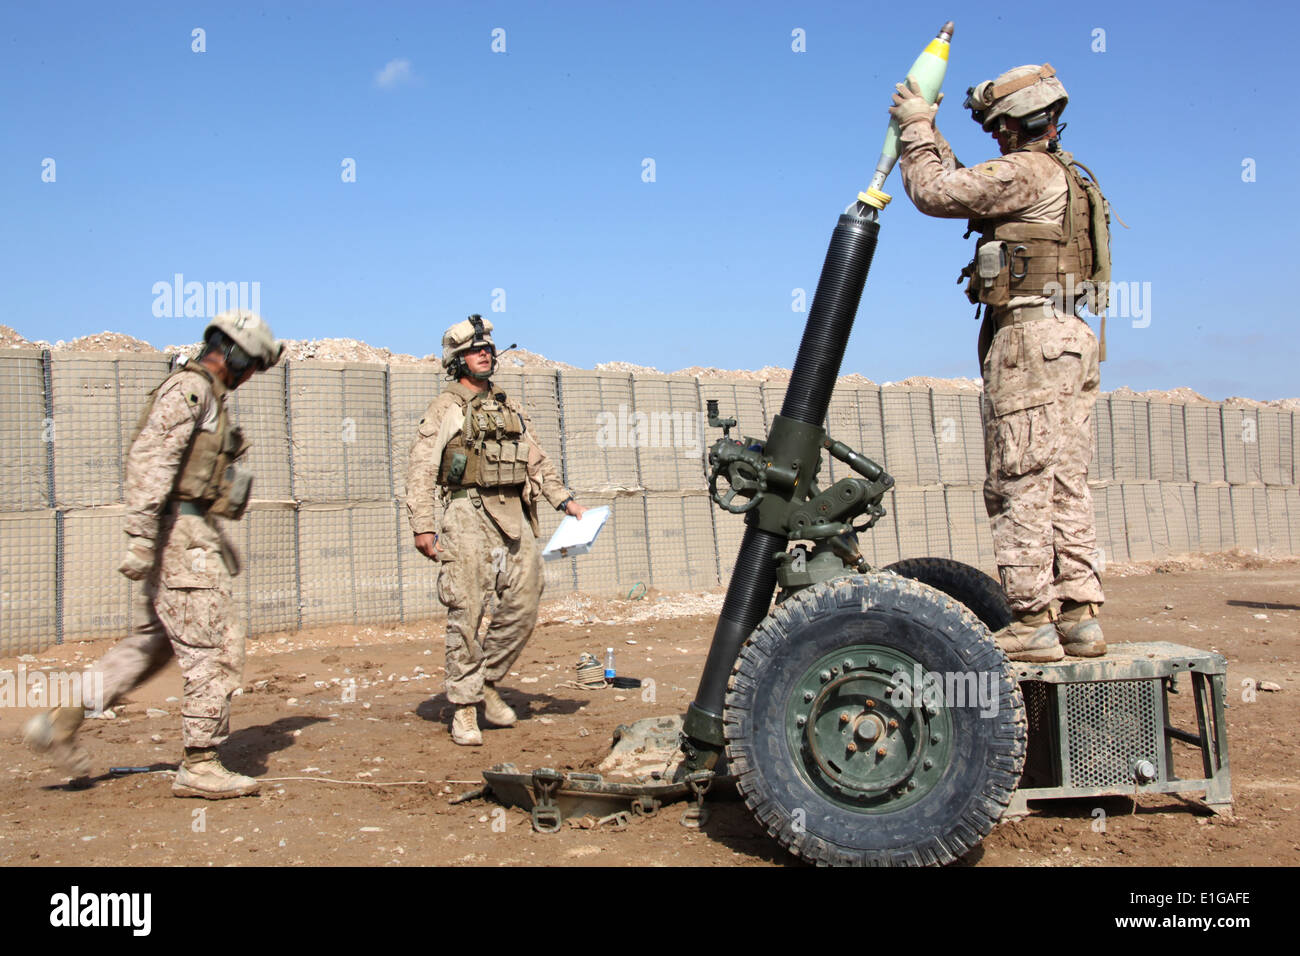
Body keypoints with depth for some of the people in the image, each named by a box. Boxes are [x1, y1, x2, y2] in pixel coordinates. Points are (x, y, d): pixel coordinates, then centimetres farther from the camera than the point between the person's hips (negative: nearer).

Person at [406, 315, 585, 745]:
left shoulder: (509, 410, 21)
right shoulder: (445, 409, 4)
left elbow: (538, 462, 23)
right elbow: (421, 470, -3)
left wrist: (565, 501, 12)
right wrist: (422, 525, -12)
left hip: (514, 516, 6)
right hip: (469, 515, -5)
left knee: (522, 609, 4)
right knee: (466, 615, -6)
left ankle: (488, 683, 23)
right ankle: (465, 708, 2)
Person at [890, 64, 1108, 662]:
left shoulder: (1025, 172, -8)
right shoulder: (1064, 177, 22)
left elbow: (933, 192, -10)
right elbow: (962, 188, 31)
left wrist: (916, 126, 4)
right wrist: (927, 132, 29)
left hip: (1029, 337, -10)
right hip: (1073, 340, 10)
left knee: (1020, 483, -8)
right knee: (1067, 484, 8)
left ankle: (1032, 623, -7)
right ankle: (1080, 615, 10)